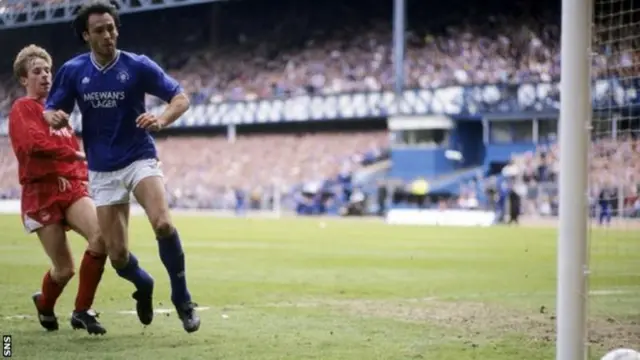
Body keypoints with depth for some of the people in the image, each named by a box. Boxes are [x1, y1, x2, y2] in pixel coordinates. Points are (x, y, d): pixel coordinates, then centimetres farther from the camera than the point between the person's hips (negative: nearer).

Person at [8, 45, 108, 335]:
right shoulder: (22, 109, -1)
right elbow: (33, 143, -20)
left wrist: (76, 175, 3)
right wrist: (74, 155, -14)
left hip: (71, 188, 5)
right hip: (41, 194, -5)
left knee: (102, 235, -22)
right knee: (65, 269, -5)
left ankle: (82, 311, -7)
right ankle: (45, 306, 31)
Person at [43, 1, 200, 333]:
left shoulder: (138, 66, -8)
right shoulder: (72, 71, -1)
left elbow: (181, 98, -7)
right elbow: (50, 111, 7)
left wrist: (161, 120, -28)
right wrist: (54, 117, -18)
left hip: (140, 159, -2)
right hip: (102, 171, 2)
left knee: (163, 224, -29)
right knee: (117, 256, -1)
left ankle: (182, 299, -10)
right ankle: (143, 285, 35)